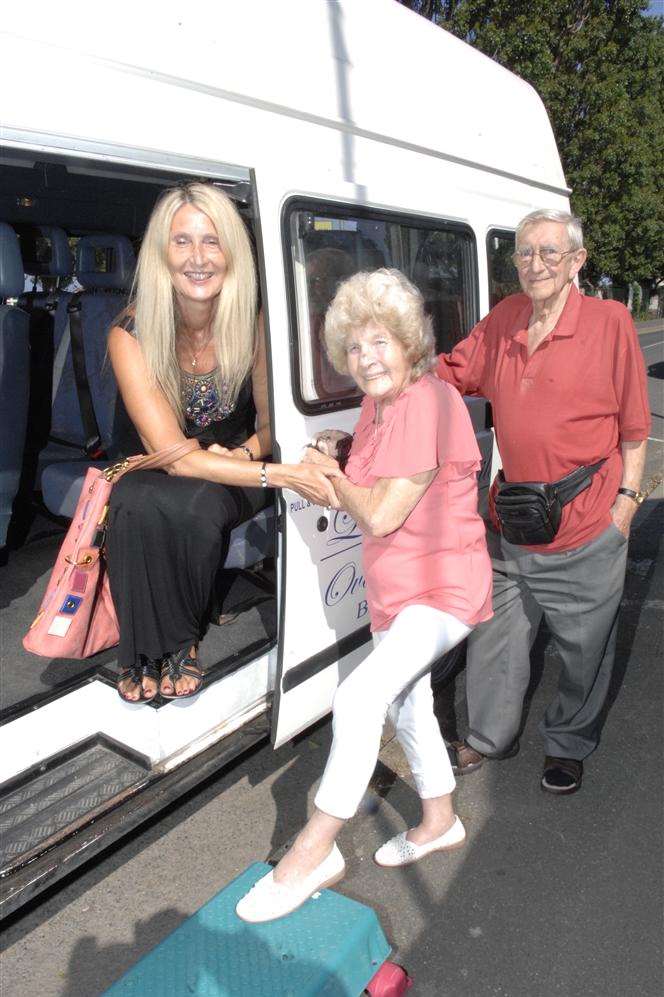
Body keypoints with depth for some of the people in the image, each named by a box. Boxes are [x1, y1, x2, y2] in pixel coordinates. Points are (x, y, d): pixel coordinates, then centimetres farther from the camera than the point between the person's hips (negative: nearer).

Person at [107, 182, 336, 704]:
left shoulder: (253, 326, -14)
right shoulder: (131, 336, -19)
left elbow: (271, 424, -1)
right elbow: (174, 455, -28)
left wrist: (245, 454, -24)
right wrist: (280, 474, -38)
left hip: (230, 479, 0)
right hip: (152, 476, 0)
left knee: (194, 507, -33)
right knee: (136, 503, -33)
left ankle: (182, 642, -6)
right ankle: (146, 652, -11)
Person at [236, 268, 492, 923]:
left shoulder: (428, 403, -23)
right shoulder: (376, 405, 6)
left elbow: (381, 517, -24)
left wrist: (328, 474, -8)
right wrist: (336, 481, -3)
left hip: (442, 589, -10)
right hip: (393, 591, 10)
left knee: (360, 698, -22)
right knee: (408, 707, 21)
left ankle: (313, 850, -4)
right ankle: (439, 822, 44)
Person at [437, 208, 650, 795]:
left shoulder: (609, 321, -9)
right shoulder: (502, 320, 4)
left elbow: (635, 426, -3)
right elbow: (449, 375, 15)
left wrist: (627, 497, -4)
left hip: (588, 531, -4)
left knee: (584, 648, 14)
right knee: (495, 635, 17)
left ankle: (569, 746, 39)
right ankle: (488, 736, 39)